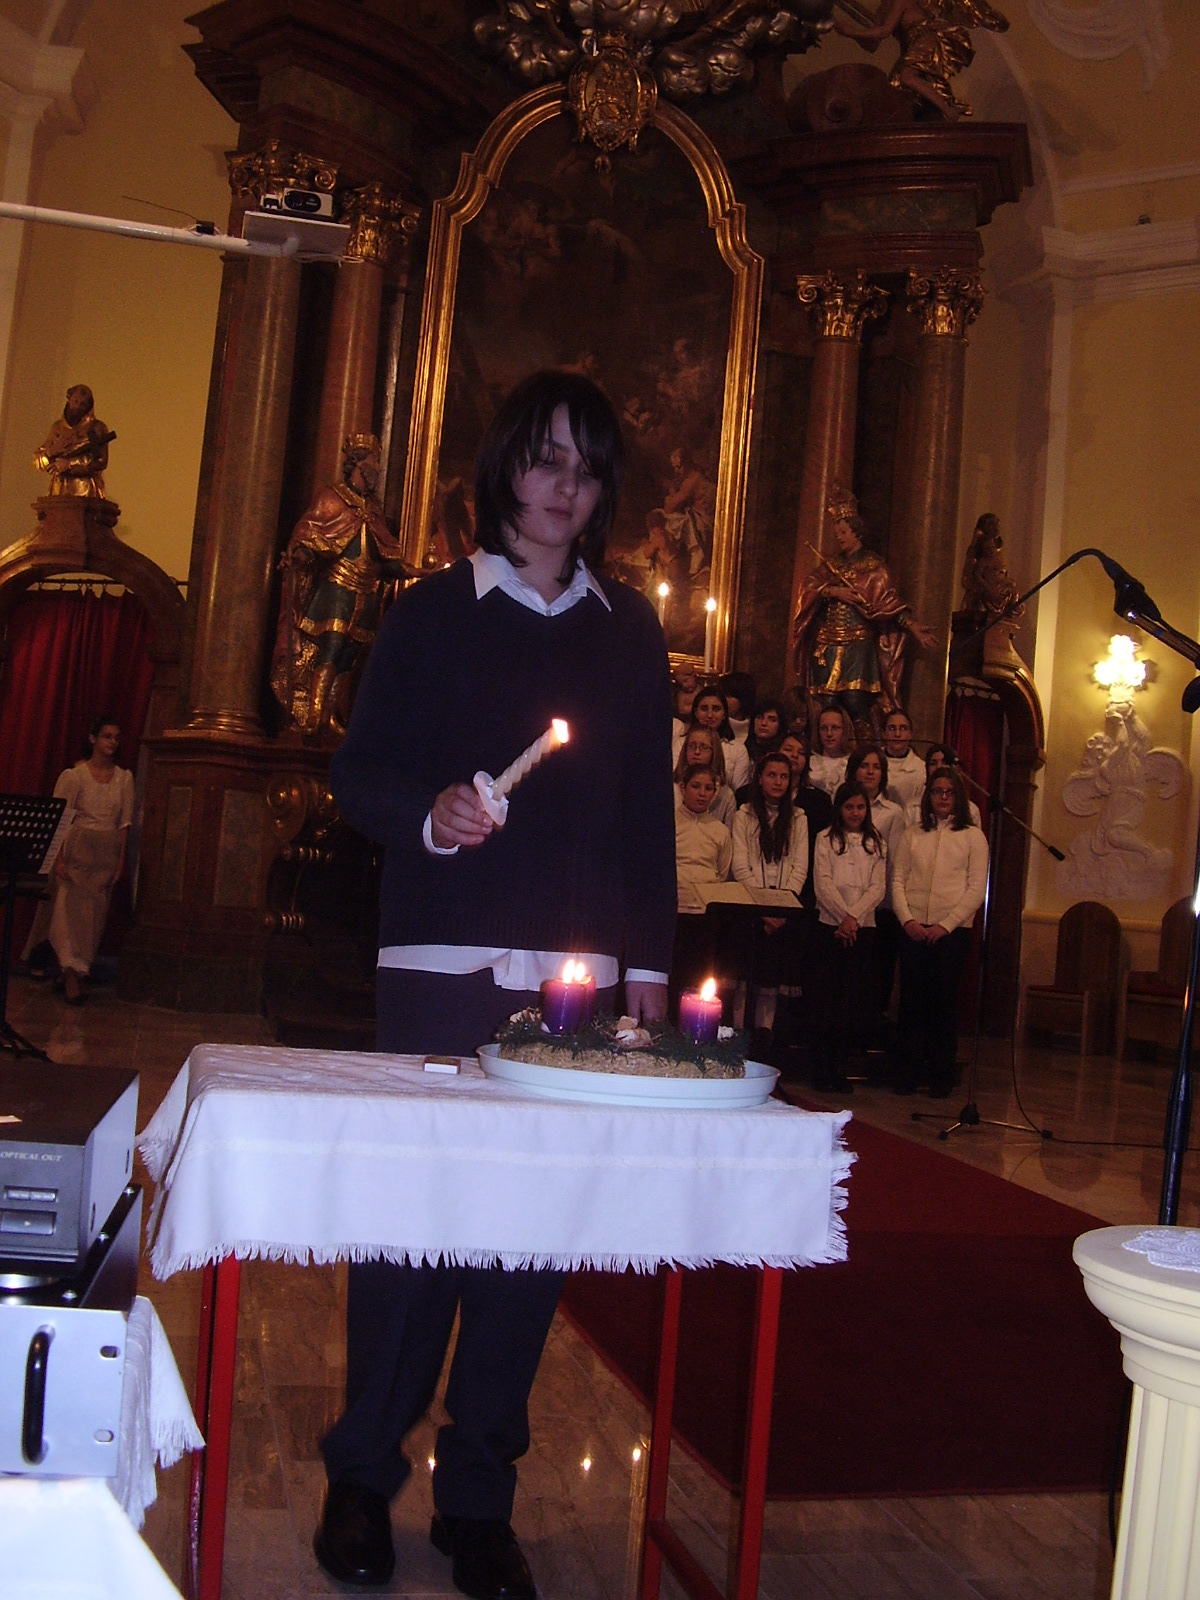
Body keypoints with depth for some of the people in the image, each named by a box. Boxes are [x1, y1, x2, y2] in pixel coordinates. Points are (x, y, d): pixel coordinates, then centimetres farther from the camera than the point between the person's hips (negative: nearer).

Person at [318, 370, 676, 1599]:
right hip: (442, 967, -2)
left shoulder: (630, 633, 12)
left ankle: (478, 1498, 16)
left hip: (578, 972, 2)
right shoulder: (433, 613, 5)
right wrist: (427, 815, -19)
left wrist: (648, 960, 7)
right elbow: (358, 772, 2)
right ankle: (362, 1479, 18)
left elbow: (649, 807, 12)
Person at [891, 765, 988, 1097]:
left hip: (952, 931, -2)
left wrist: (946, 924, -10)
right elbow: (897, 881, 7)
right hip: (913, 930, 2)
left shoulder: (972, 837, 6)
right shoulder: (912, 835, 13)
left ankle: (941, 1075, 9)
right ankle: (908, 1071, 9)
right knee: (912, 1000, 1)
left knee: (944, 1002, 1)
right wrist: (907, 920, -8)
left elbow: (977, 889, -1)